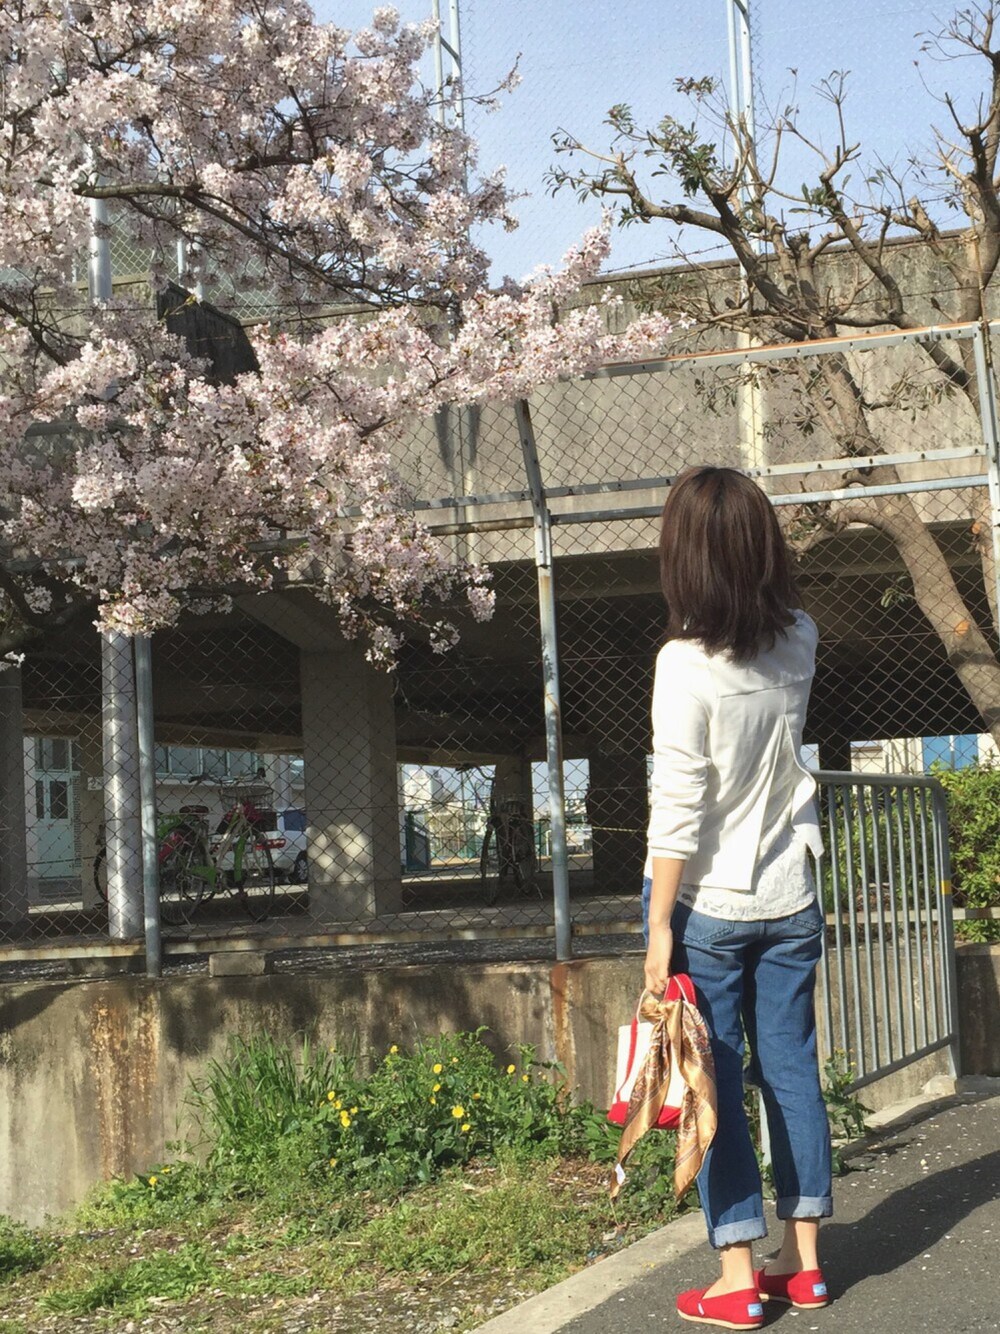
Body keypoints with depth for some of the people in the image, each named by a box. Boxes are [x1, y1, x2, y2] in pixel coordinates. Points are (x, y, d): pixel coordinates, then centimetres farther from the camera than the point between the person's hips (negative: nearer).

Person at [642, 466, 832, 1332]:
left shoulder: (687, 664, -19)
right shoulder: (801, 642, -2)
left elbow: (677, 811, -18)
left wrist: (660, 930, -12)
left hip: (706, 903, -5)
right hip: (790, 900, 5)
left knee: (715, 1086, 4)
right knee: (792, 1072, 13)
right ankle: (804, 1261, 22)